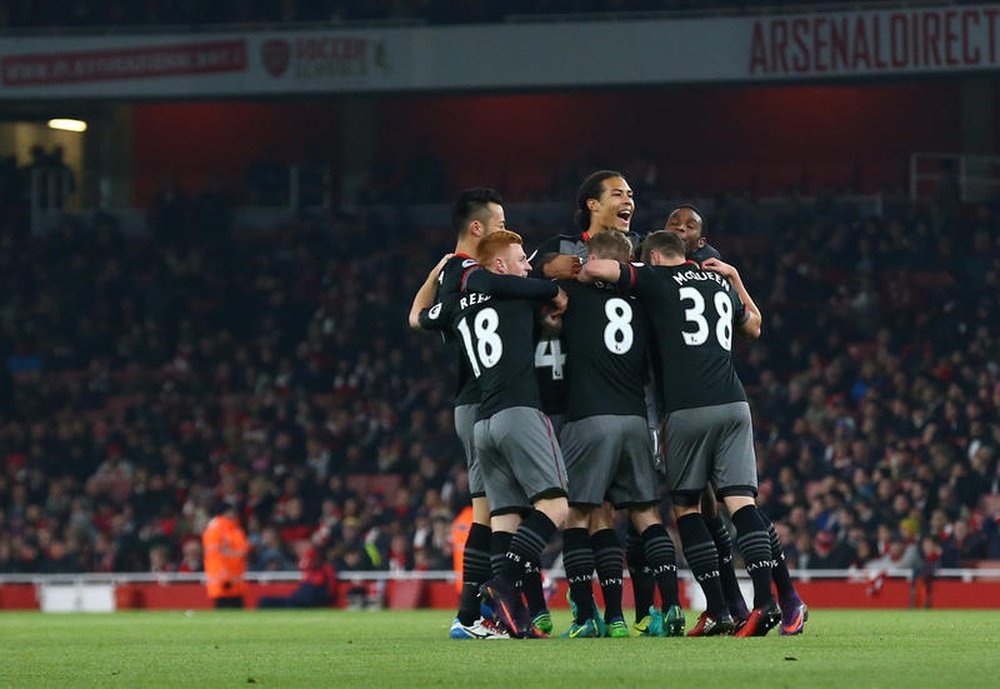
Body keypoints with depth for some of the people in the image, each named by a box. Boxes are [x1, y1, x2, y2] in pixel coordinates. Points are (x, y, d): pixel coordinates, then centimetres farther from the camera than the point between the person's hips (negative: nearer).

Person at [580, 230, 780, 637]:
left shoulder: (656, 280, 5)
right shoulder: (721, 284, 22)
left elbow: (596, 268, -7)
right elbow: (754, 327, 41)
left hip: (688, 409, -4)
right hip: (733, 405, 4)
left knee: (686, 506, 7)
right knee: (740, 500, -2)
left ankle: (717, 611, -1)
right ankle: (764, 600, -18)